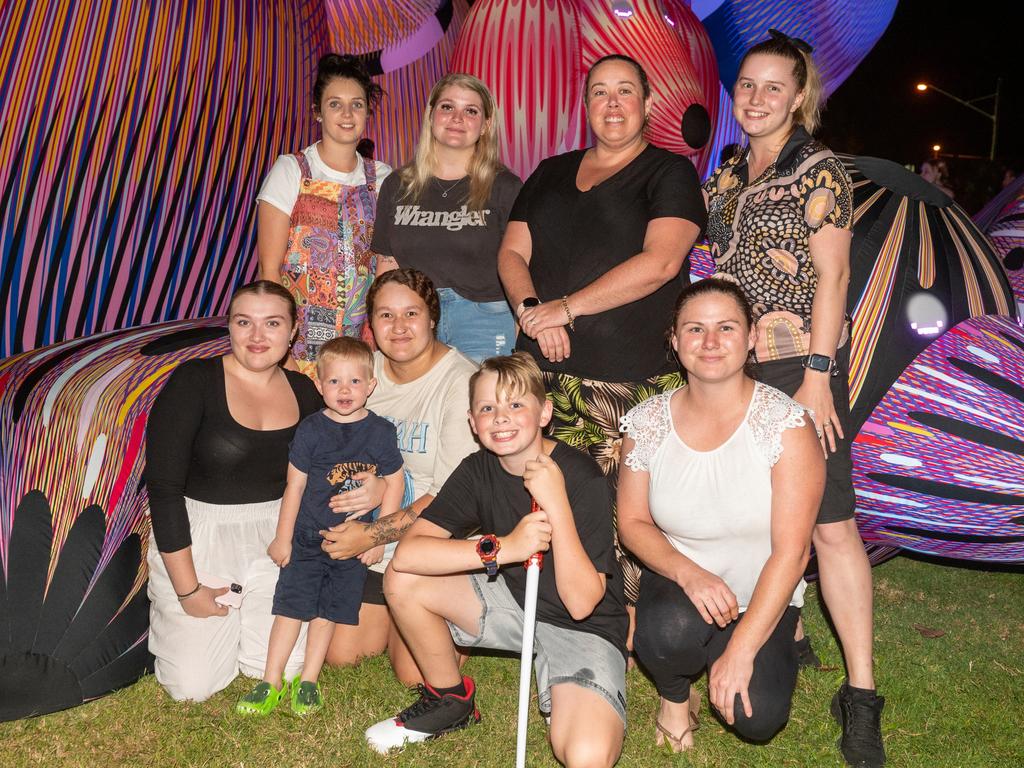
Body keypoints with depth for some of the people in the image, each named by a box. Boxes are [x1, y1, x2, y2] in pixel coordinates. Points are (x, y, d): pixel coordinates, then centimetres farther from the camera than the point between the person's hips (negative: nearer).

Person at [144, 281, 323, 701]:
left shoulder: (304, 392, 1)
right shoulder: (195, 382, -15)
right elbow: (163, 488, -17)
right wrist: (187, 589, -17)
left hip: (274, 540, 4)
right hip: (196, 536, -3)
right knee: (194, 685, -7)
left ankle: (242, 615, 25)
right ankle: (169, 612, 25)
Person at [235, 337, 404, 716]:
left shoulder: (381, 431, -6)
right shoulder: (311, 430, -8)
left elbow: (394, 483, 0)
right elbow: (295, 486, -3)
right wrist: (282, 538, 0)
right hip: (307, 536, -1)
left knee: (328, 611, 9)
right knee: (291, 606, 0)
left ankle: (308, 681, 23)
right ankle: (271, 681, 11)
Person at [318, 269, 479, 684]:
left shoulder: (461, 384, -18)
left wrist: (372, 534, -24)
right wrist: (370, 487, -14)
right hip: (373, 545, 5)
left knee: (416, 673, -10)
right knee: (340, 653, 2)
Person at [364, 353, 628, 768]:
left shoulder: (582, 477, -22)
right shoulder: (479, 469, -9)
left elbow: (580, 603, -26)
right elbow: (407, 554, -21)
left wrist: (556, 504, -35)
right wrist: (502, 547, -33)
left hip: (584, 628, -5)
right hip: (514, 600, 5)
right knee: (402, 581, -13)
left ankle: (566, 704, 7)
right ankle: (450, 700, 9)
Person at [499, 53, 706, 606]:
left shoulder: (670, 173, 5)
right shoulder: (550, 174, 21)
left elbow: (659, 261, -9)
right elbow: (512, 253, 15)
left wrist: (567, 307, -10)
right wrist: (531, 309, -6)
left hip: (637, 383, -4)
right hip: (547, 373, 4)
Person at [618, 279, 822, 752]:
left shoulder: (785, 425, -18)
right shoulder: (648, 422, -7)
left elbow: (791, 550, -19)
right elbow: (633, 523, -1)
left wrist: (741, 650, -23)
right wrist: (688, 572, -21)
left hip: (762, 597, -1)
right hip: (677, 579, 1)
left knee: (756, 716, -22)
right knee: (669, 632, -34)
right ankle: (674, 694, 3)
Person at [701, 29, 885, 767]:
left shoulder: (819, 171, -3)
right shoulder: (727, 177, 14)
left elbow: (831, 275, -9)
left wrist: (818, 375, -16)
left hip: (800, 364, -6)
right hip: (734, 367, 6)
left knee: (829, 521, -8)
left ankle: (860, 693, -2)